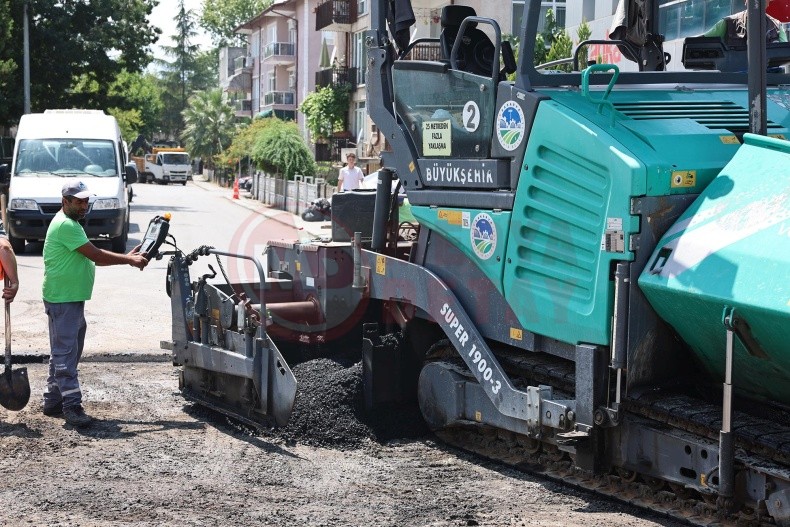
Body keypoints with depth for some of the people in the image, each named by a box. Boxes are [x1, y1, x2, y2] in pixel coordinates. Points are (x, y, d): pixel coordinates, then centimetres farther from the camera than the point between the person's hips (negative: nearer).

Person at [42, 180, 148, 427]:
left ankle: (53, 402, 23)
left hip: (73, 299, 11)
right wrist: (129, 260, -10)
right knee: (65, 354, -9)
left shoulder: (70, 224, 18)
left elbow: (93, 258, 15)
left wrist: (126, 258, 4)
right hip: (62, 300, -11)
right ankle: (72, 406, -9)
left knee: (63, 352, 15)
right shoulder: (65, 225, -16)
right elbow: (96, 255, -18)